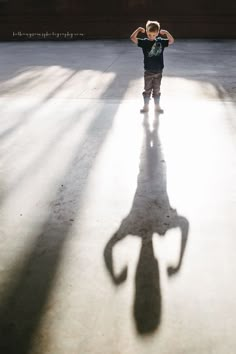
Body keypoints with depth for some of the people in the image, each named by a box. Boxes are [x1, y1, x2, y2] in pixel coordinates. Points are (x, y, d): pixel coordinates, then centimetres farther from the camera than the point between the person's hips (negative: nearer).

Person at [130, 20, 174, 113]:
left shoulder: (161, 41, -2)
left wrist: (166, 33, -17)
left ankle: (157, 106, 24)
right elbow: (132, 38, -14)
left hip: (158, 71, 1)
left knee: (157, 90, 12)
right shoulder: (144, 42, -7)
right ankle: (146, 106, 22)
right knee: (147, 90, 9)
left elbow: (171, 41, -5)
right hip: (148, 71, -1)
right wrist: (138, 30, -24)